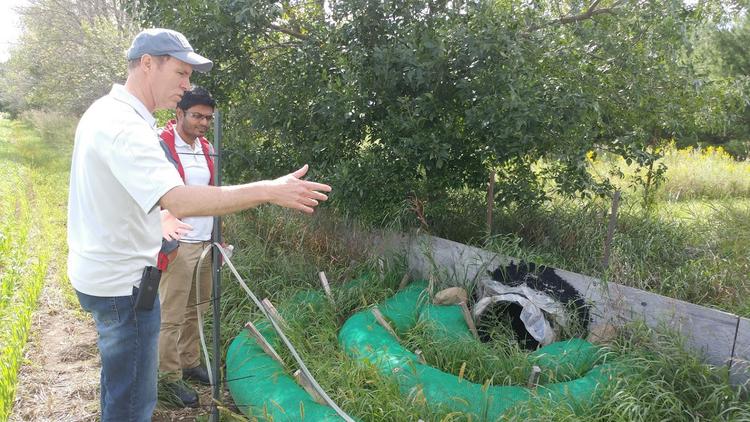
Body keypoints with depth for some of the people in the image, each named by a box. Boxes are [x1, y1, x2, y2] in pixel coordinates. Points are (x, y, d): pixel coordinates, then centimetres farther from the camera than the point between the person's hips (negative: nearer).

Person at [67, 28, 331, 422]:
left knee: (118, 381, 26)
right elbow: (179, 201, -38)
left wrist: (155, 219, 24)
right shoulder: (126, 127, -25)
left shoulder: (104, 111, 8)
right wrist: (269, 190, -36)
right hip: (122, 282, -11)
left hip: (96, 269, 11)